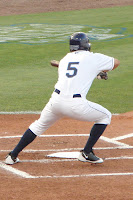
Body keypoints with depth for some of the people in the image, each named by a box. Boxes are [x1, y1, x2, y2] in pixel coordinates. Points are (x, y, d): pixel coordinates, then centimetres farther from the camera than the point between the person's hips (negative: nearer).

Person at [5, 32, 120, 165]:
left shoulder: (65, 59, 21)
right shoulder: (93, 58, 9)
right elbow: (116, 62, 22)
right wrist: (101, 71, 41)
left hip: (56, 100, 5)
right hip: (76, 104, -4)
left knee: (40, 125, 27)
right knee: (105, 116, 17)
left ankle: (13, 155, 24)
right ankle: (86, 153, 11)